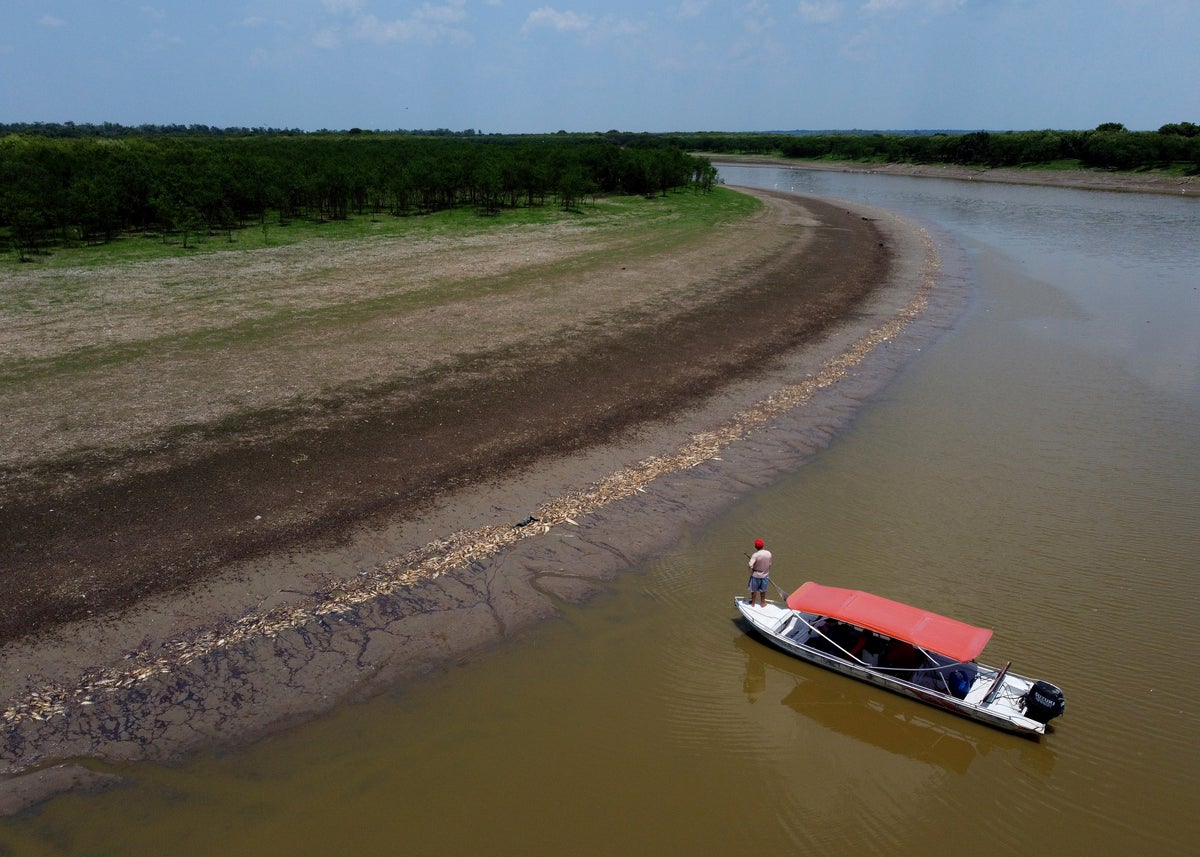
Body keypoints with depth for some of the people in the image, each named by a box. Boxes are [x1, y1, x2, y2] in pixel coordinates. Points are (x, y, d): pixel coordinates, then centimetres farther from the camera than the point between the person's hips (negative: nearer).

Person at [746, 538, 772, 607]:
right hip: (765, 575, 3)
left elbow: (750, 566, -30)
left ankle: (753, 603, 33)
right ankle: (762, 603, 37)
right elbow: (769, 565, 0)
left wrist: (751, 572, -9)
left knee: (753, 590, 18)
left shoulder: (755, 555, -25)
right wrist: (768, 573, 15)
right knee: (763, 590, 22)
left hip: (756, 575, -3)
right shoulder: (768, 553, -12)